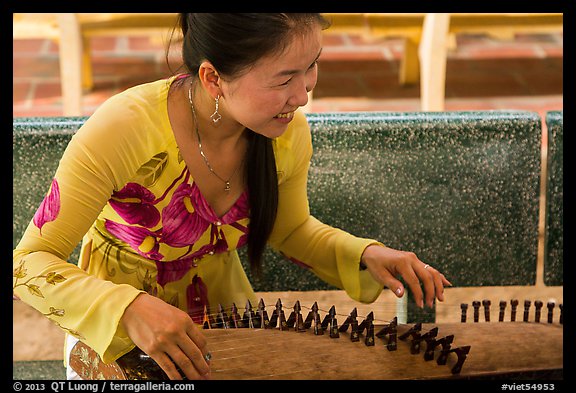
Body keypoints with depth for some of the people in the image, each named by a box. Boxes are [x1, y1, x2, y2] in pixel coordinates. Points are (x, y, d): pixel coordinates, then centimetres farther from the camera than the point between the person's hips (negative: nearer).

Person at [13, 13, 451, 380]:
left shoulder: (289, 134, -14)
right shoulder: (124, 130, -30)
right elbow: (30, 263, -25)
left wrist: (366, 254, -12)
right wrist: (130, 309, -42)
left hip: (224, 319, 4)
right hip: (115, 336, -4)